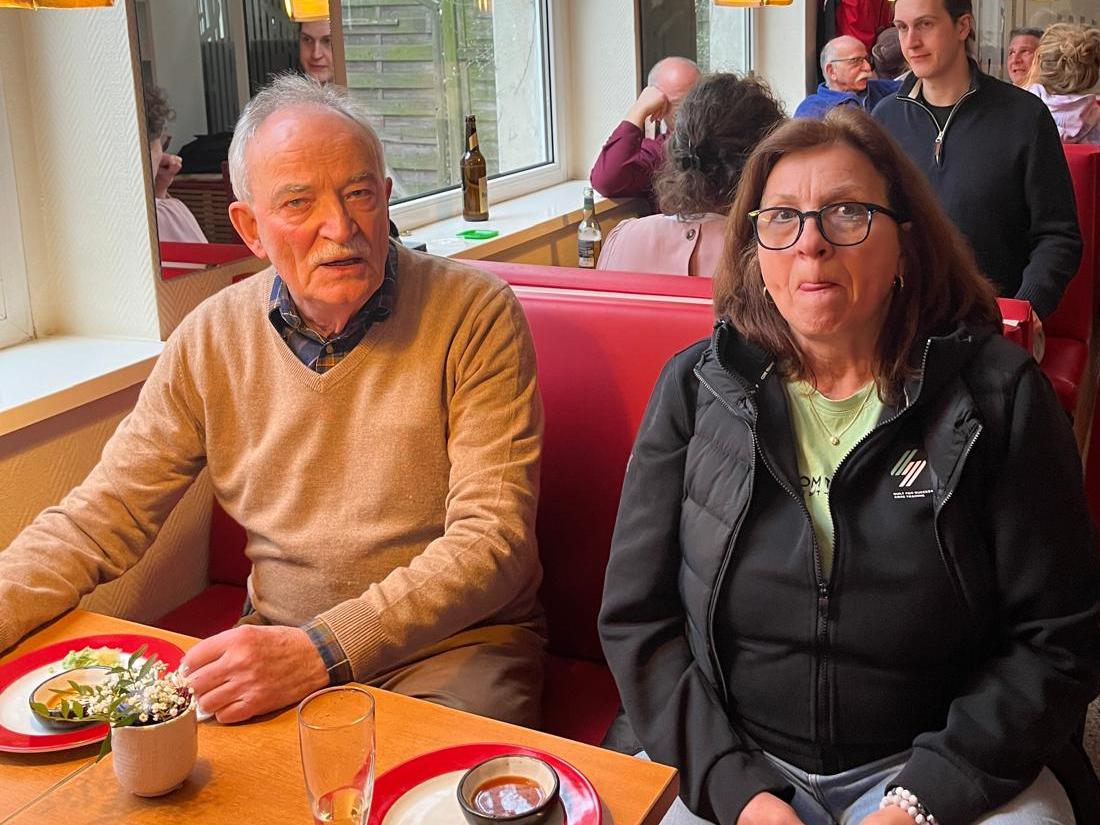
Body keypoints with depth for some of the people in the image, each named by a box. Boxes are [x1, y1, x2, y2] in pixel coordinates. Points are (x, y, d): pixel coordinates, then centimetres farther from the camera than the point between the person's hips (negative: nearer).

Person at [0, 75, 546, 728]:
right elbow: (101, 519, 5)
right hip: (278, 644, 4)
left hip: (457, 644, -3)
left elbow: (493, 538, -17)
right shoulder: (211, 338, 1)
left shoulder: (477, 314, -11)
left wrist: (321, 651, -29)